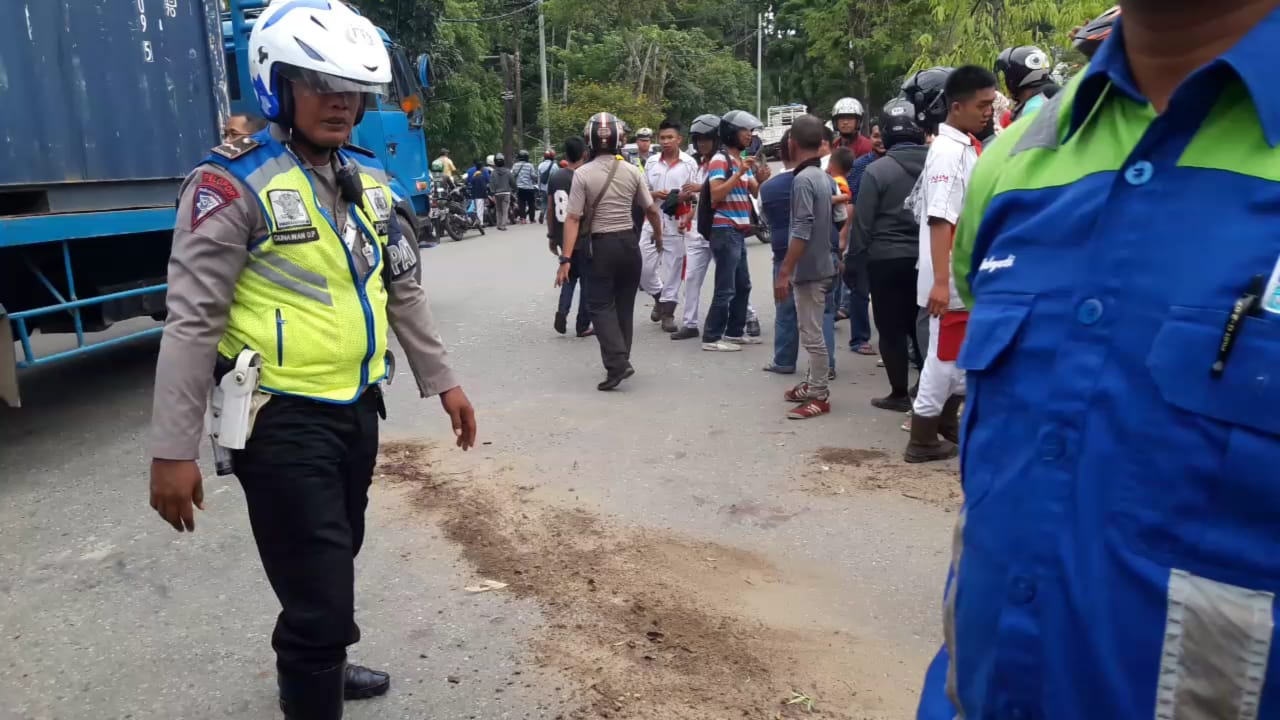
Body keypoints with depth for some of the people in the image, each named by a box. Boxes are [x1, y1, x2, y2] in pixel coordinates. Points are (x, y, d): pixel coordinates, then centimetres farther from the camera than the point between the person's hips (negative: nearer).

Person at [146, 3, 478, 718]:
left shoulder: (369, 178, 7)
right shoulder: (234, 184, -14)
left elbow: (404, 290, 14)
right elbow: (192, 322, -15)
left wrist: (443, 381, 13)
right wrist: (173, 450, -16)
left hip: (357, 407, 7)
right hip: (283, 419, -7)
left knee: (335, 561, 25)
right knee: (319, 598, -3)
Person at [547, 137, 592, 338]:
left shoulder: (555, 178, 2)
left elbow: (550, 210, 6)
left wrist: (552, 236, 16)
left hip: (562, 238, 5)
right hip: (583, 239, -5)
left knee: (569, 276, 21)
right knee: (586, 280, 7)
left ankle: (562, 311, 0)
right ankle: (582, 325, 10)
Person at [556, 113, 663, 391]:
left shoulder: (583, 174, -10)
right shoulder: (632, 171, 0)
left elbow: (573, 218, -14)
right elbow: (652, 211, 8)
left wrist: (566, 258, -13)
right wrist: (659, 236, 27)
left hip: (602, 245, -3)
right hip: (629, 242, 4)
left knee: (600, 305, 2)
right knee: (624, 304, 15)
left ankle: (617, 363, -13)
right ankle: (621, 360, 21)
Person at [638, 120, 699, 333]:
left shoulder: (689, 164, 1)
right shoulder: (651, 163, 10)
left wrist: (684, 196, -19)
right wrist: (654, 194, -8)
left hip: (676, 222, -3)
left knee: (673, 268, 2)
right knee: (643, 267, 1)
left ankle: (668, 313, 11)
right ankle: (659, 297, 28)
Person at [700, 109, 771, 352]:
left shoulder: (743, 160, 16)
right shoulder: (720, 160, -11)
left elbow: (755, 192, 15)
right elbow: (715, 195, -21)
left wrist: (761, 179, -6)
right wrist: (740, 173, -24)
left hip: (739, 231, 10)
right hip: (725, 231, -9)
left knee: (743, 285, 15)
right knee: (726, 288, -8)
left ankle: (734, 332, 24)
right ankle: (711, 337, -2)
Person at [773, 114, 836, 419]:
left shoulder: (803, 179, -18)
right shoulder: (823, 177, 11)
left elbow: (802, 231, -24)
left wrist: (784, 272, -22)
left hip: (808, 269, -10)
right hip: (819, 265, 10)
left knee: (812, 334, -3)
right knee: (812, 331, 18)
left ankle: (820, 396, 3)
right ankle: (814, 384, 29)